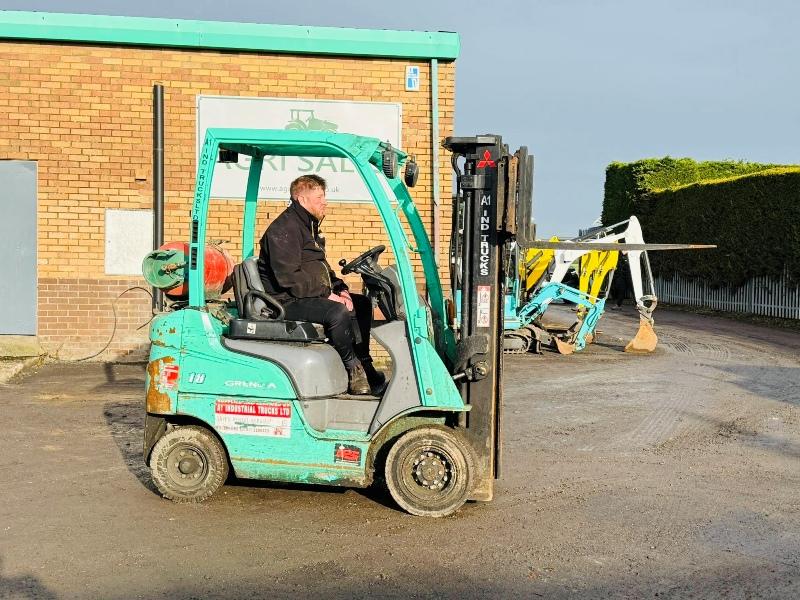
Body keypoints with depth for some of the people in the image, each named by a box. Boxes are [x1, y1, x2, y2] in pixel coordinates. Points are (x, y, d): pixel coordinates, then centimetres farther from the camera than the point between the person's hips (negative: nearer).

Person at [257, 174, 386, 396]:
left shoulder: (309, 226, 20)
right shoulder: (284, 228, -14)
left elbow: (322, 267, 23)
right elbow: (288, 276, -24)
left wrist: (341, 289, 4)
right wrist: (327, 294, -21)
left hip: (310, 295, 11)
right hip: (287, 301, -11)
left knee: (362, 304, 5)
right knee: (338, 312, -31)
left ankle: (364, 365, 4)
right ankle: (354, 372, -16)